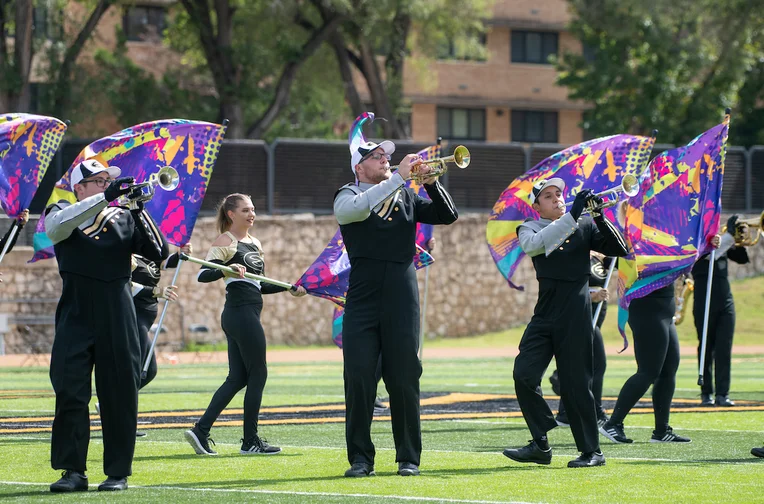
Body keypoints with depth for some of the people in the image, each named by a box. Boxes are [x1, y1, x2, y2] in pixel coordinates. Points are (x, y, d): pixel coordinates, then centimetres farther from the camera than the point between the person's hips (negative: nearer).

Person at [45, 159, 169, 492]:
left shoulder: (122, 218, 13)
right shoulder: (61, 214, 8)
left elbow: (159, 253, 3)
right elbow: (56, 226, -17)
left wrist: (138, 212, -9)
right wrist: (105, 198, -23)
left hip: (117, 320, 1)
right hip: (75, 317, -1)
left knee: (119, 396, 1)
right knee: (69, 392, -6)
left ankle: (118, 472, 8)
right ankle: (73, 471, -1)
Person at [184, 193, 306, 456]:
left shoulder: (254, 243, 18)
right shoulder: (225, 241, -8)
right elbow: (203, 275, -19)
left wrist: (288, 288, 18)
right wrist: (226, 270, -36)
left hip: (248, 314, 9)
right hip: (241, 313, -9)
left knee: (238, 377, 7)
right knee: (258, 373, -4)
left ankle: (201, 430, 4)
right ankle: (250, 441, 3)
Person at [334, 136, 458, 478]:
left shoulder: (406, 197, 16)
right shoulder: (347, 196, 6)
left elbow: (447, 216, 9)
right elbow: (358, 208, -17)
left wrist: (431, 184, -6)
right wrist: (399, 177, -18)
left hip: (401, 299, 2)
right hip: (363, 298, -2)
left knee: (404, 380, 1)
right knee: (359, 378, -6)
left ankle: (409, 458, 8)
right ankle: (361, 458, 0)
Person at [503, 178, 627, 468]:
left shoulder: (584, 226, 9)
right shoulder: (530, 228, 10)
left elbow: (619, 250, 1)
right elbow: (533, 245, -14)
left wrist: (599, 218, -13)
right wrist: (572, 216, -21)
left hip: (575, 316, -2)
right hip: (545, 314, 2)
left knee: (576, 383, -3)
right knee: (524, 374, -10)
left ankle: (591, 451, 5)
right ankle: (540, 445, 0)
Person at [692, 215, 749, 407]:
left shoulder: (720, 239, 13)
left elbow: (742, 258, 12)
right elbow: (709, 254, -22)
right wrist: (730, 233, -25)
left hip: (725, 300, 5)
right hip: (705, 302, -5)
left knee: (724, 348, -1)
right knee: (706, 348, 1)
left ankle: (722, 394, -1)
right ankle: (706, 393, 8)